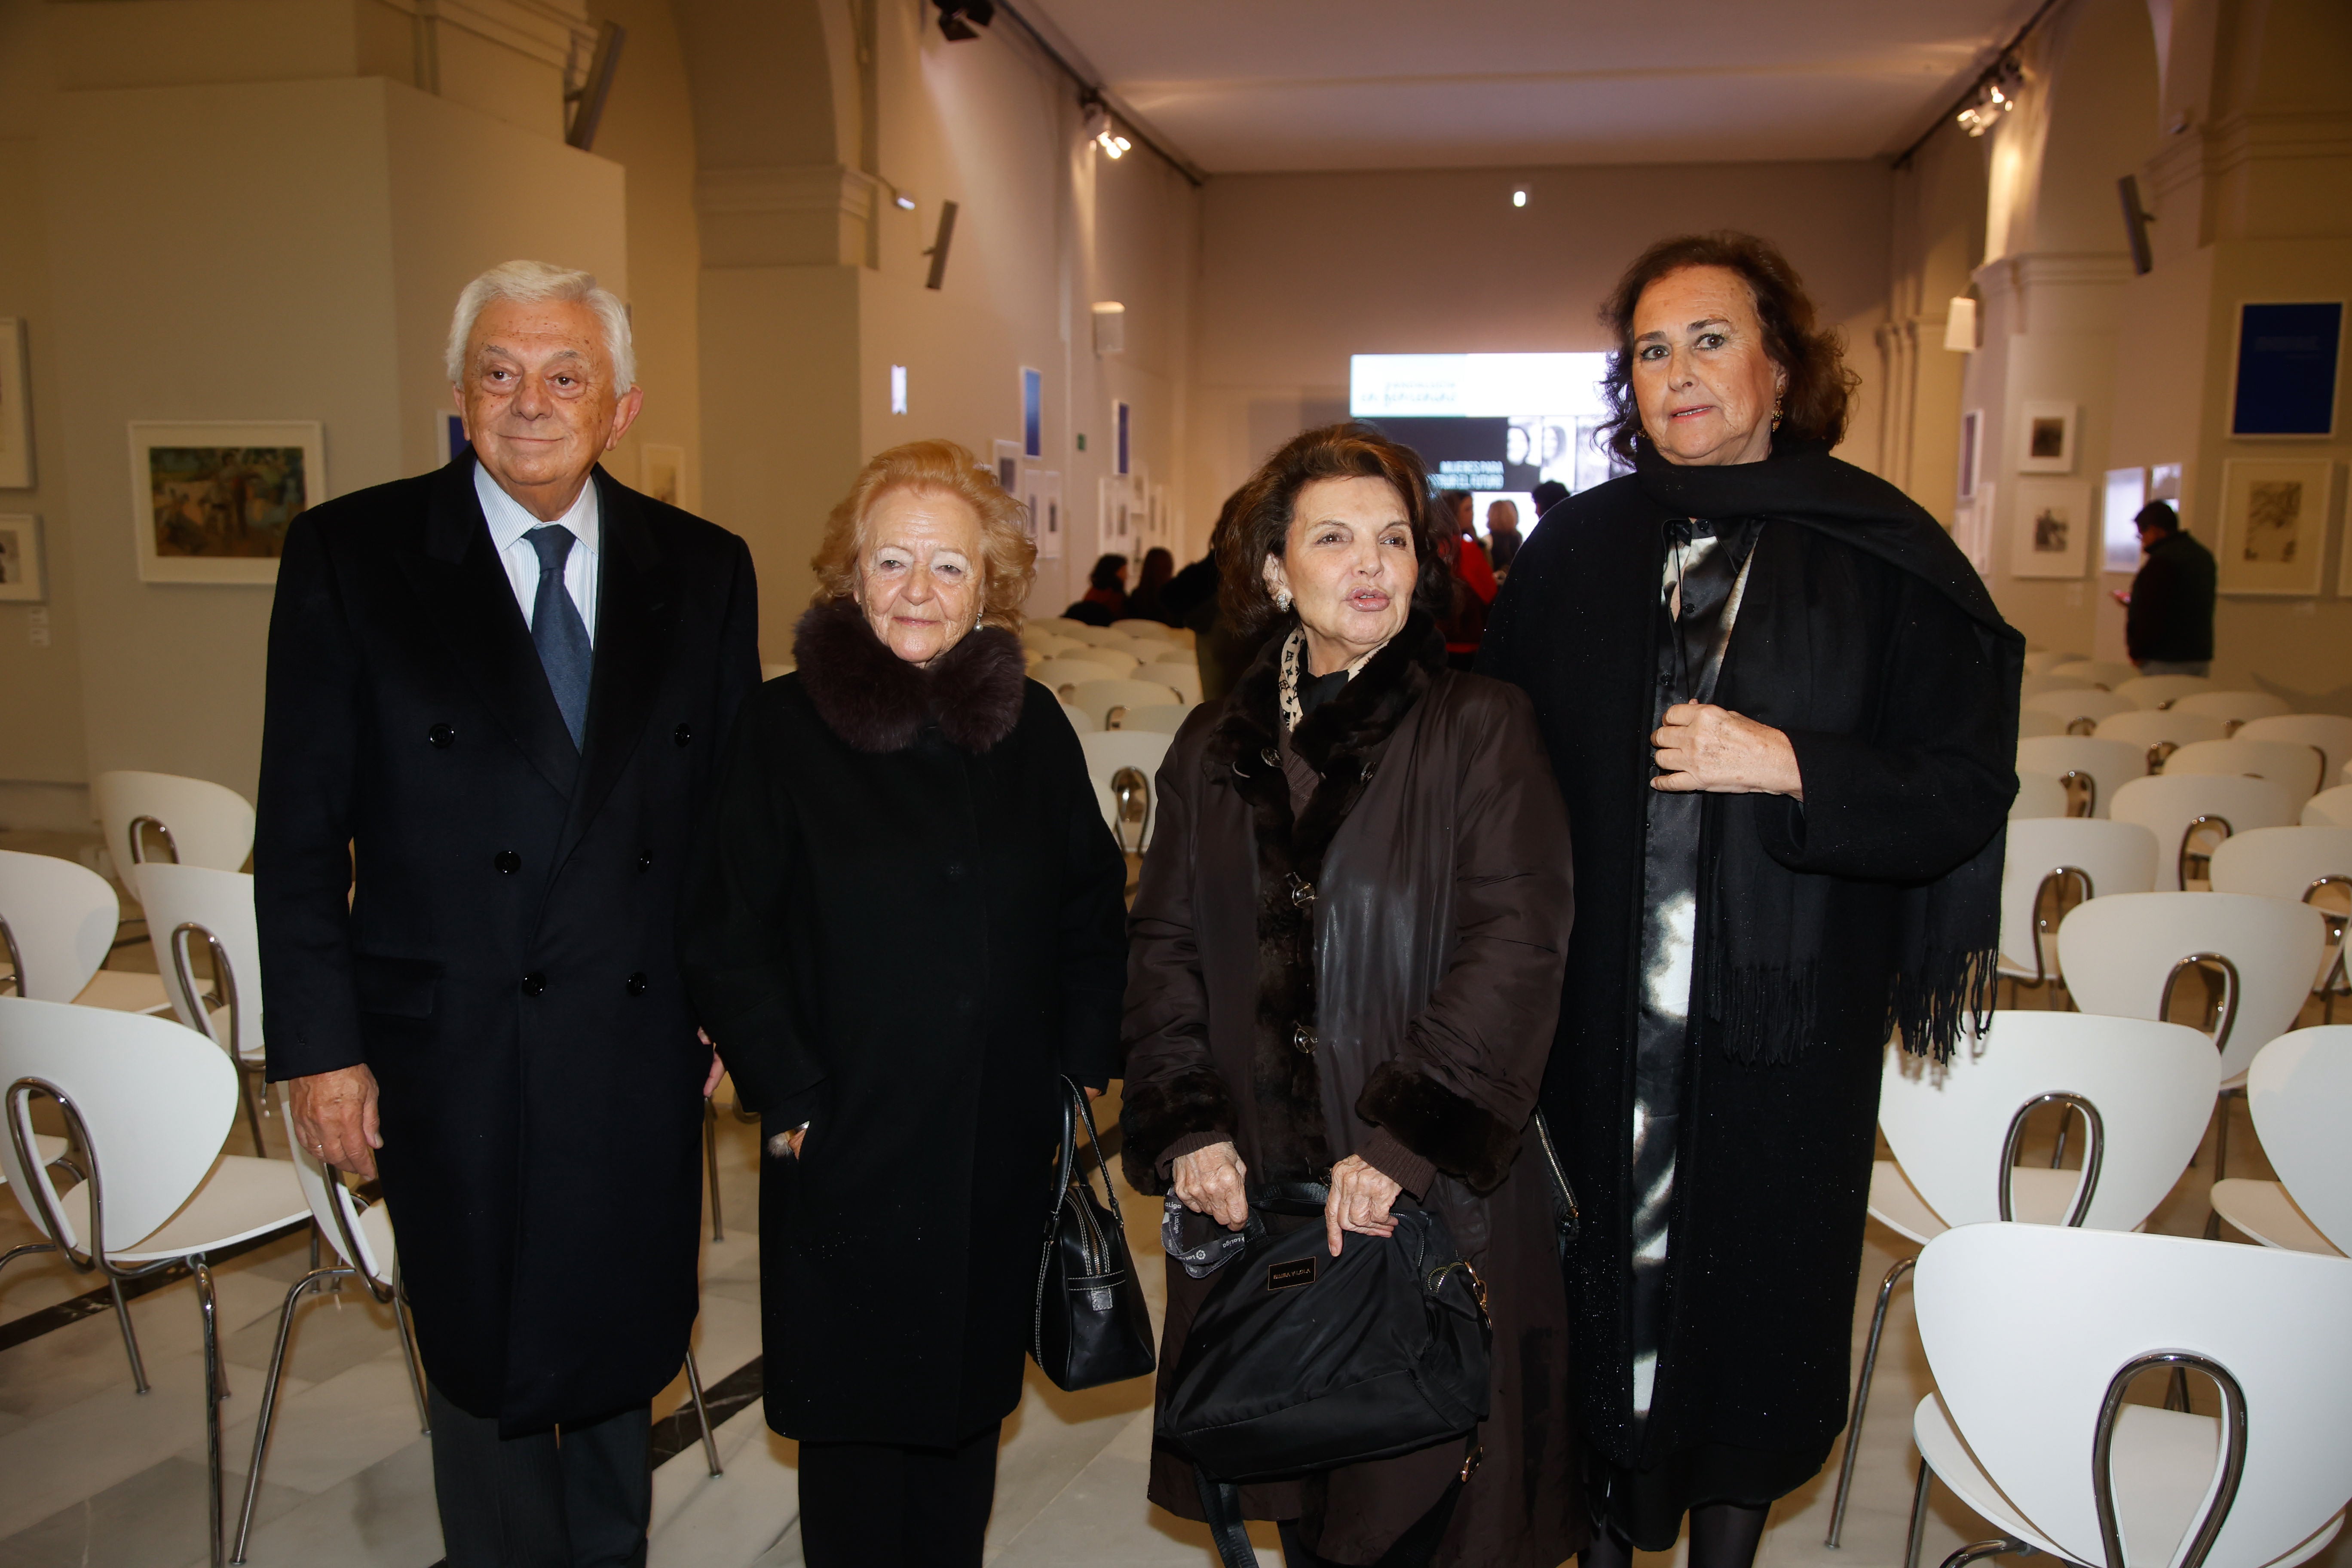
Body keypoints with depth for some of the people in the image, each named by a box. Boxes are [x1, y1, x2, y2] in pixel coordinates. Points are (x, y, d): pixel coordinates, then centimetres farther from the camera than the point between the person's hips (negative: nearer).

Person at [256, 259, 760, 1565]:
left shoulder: (703, 570, 2)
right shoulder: (350, 554, -5)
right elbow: (300, 828, -4)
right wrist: (319, 1044, -7)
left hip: (643, 1048, 2)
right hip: (454, 1051, -2)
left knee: (622, 1359, 19)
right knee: (490, 1375, 15)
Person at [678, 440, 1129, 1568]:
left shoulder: (1031, 725, 3)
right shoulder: (785, 726, -6)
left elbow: (1093, 913, 9)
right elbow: (724, 938, -5)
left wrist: (1083, 1070, 2)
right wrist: (790, 1102, -9)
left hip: (1003, 1148, 3)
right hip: (847, 1152, -3)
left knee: (971, 1398, 17)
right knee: (855, 1415, 10)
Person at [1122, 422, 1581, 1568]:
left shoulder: (1479, 728, -3)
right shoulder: (1214, 751, 10)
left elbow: (1516, 939, -12)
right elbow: (1164, 947, 9)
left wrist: (1401, 1139, -19)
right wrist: (1183, 1125, -5)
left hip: (1436, 1198, -3)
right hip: (1255, 1187, 3)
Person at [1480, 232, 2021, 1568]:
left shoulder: (1883, 556, -3)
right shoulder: (1578, 549, 4)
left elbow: (1967, 791, -5)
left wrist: (1788, 768, -19)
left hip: (1780, 1018, -1)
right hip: (1599, 1017, 2)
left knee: (1755, 1285, 11)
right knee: (1603, 1278, 11)